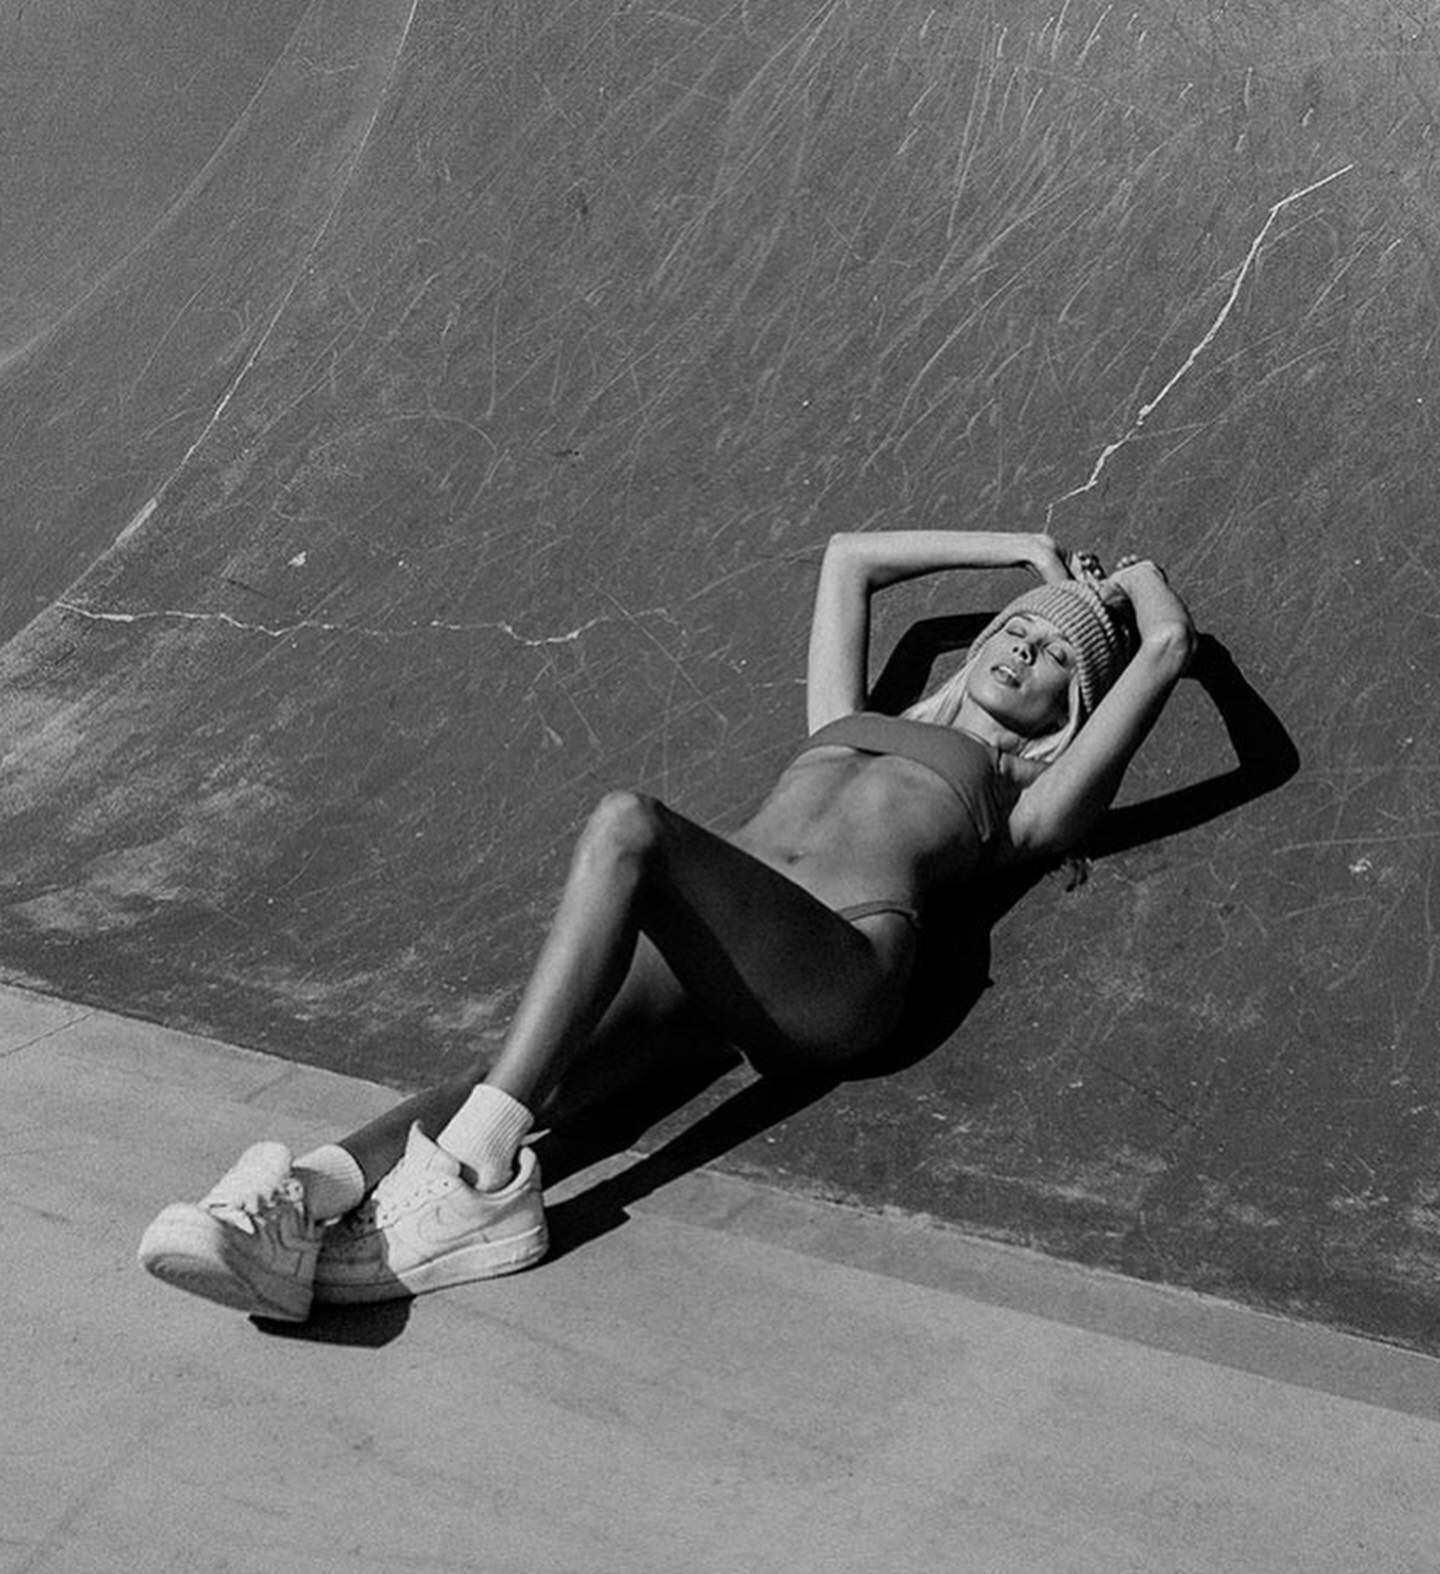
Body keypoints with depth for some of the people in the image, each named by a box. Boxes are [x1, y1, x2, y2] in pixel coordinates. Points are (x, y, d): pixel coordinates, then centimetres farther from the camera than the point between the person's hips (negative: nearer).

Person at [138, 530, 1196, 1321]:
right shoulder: (847, 723, 39)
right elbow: (847, 558, 51)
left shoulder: (1025, 801, 26)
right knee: (537, 1051, -27)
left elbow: (1171, 643, 19)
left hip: (838, 964, -5)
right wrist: (1020, 554, 56)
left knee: (628, 824, -33)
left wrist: (1132, 582, 42)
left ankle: (479, 1172, -42)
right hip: (700, 946, 5)